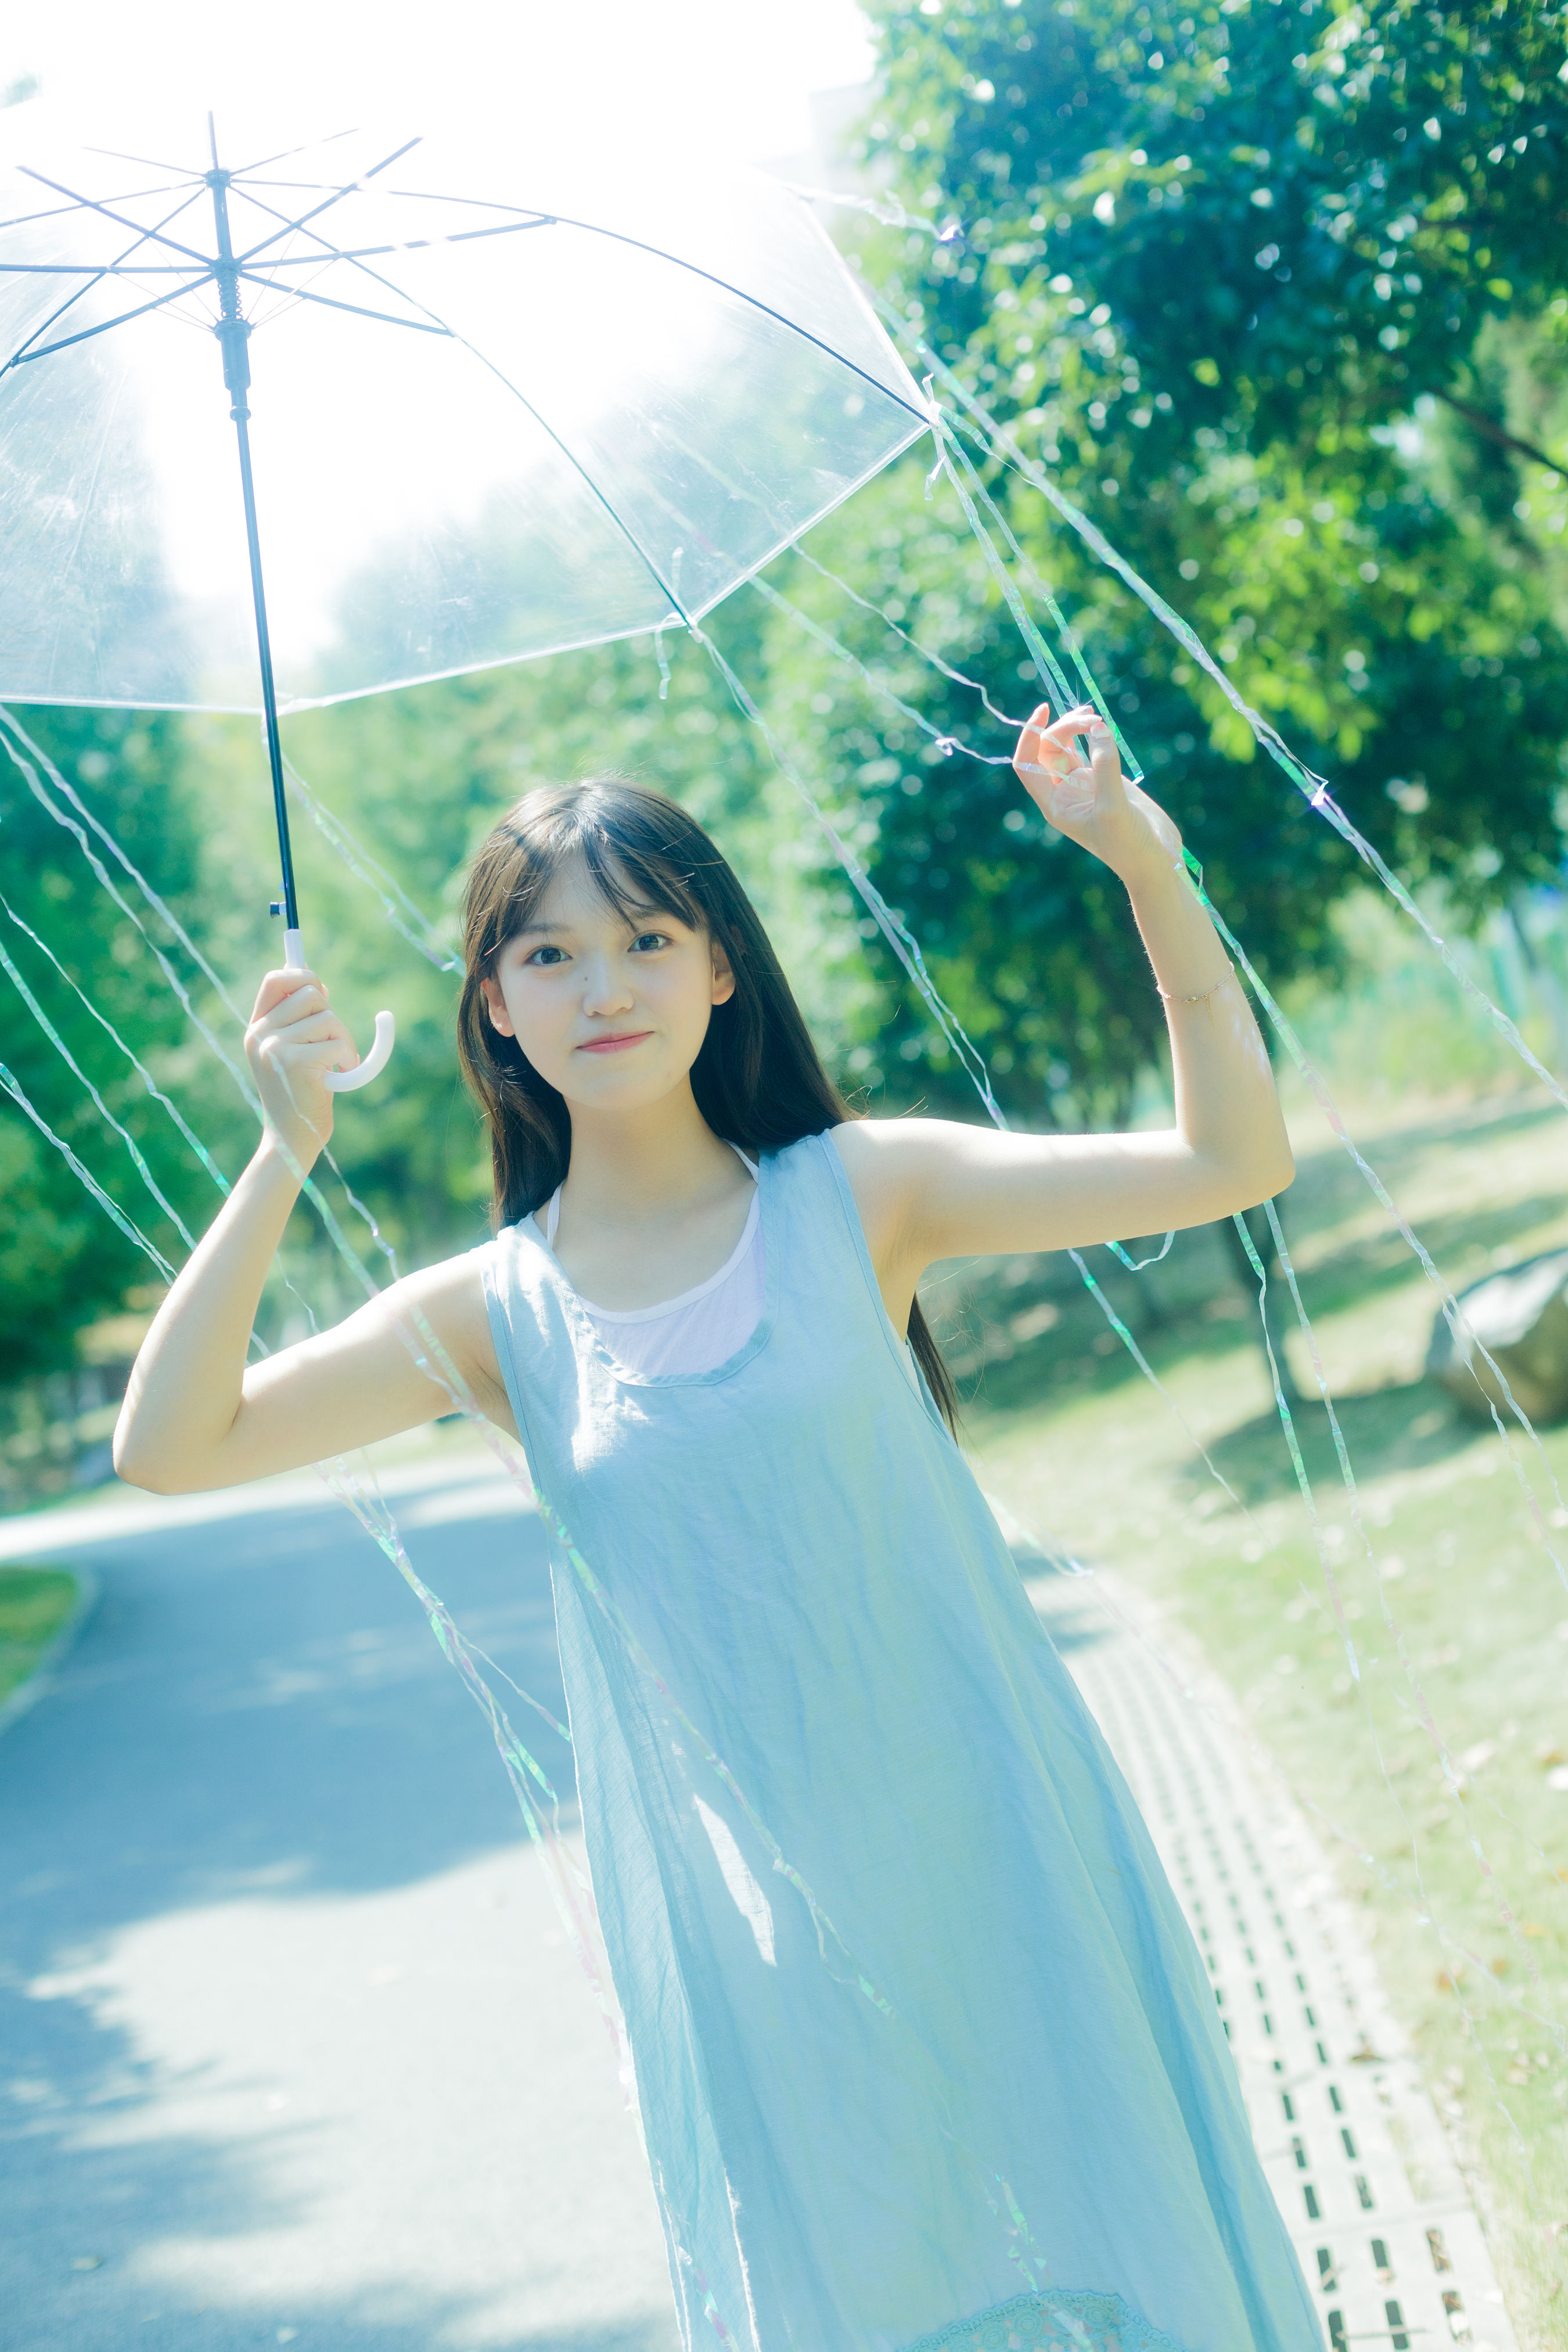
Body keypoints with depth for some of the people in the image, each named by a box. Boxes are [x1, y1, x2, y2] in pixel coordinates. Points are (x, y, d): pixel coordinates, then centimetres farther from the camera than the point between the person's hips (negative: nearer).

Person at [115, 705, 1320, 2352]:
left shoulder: (853, 1196, -4)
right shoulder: (494, 1318, -2)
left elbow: (1230, 1163, -11)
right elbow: (169, 1447, -11)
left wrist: (1151, 873, -21)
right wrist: (287, 1156, -18)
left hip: (996, 1856, -1)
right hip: (754, 1928, 1)